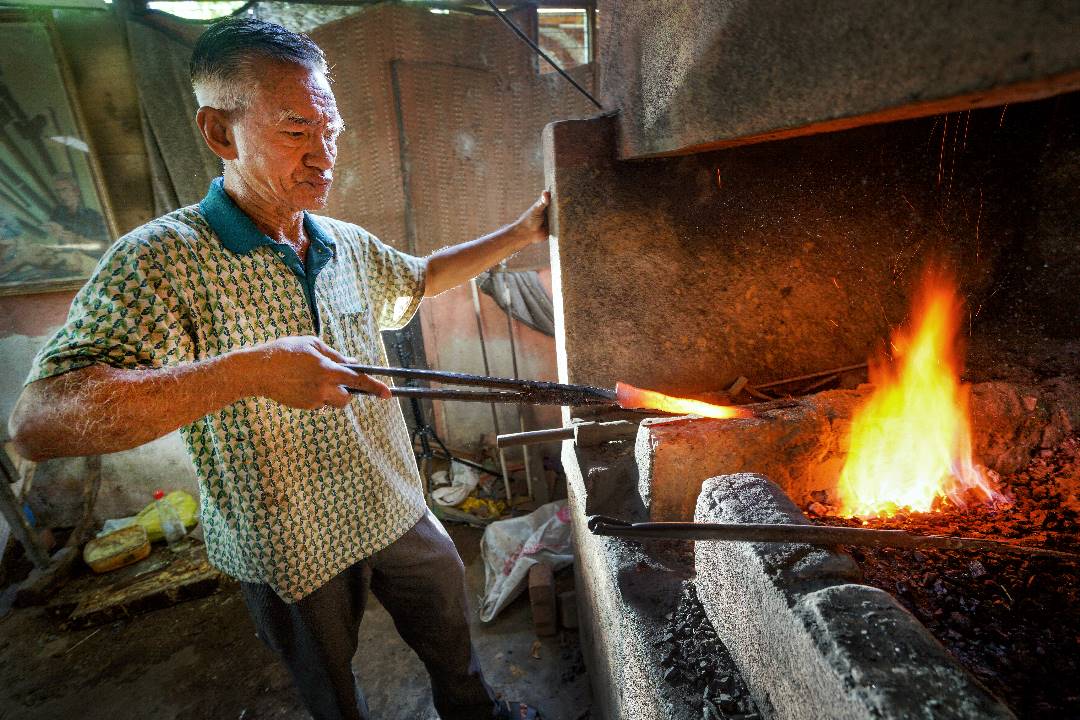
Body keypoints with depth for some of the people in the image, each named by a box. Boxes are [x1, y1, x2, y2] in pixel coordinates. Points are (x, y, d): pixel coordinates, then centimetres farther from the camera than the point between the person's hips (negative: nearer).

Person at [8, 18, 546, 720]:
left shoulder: (348, 244, -2)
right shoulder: (163, 259, -22)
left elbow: (419, 278, 16)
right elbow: (38, 422, -30)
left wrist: (521, 233, 12)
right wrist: (247, 369, -41)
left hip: (397, 511, 6)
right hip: (292, 548, -5)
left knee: (450, 630, 29)